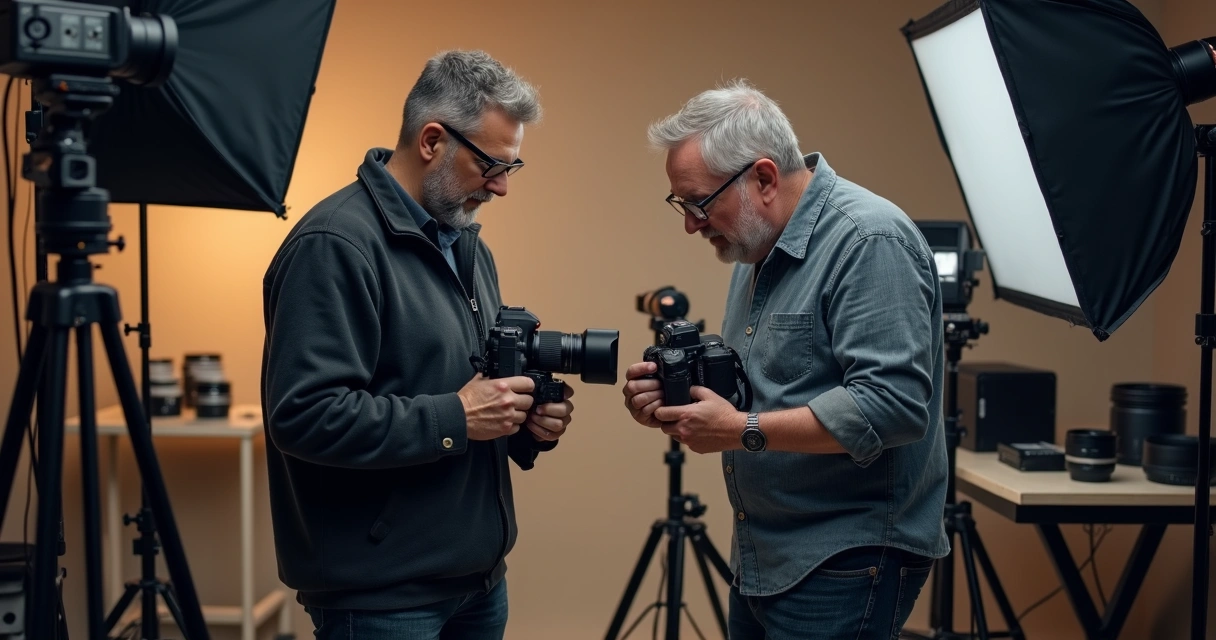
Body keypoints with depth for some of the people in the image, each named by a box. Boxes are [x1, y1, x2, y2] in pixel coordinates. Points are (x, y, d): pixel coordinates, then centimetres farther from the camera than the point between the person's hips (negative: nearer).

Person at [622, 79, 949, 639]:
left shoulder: (869, 241, -18)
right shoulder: (759, 247, 11)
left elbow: (892, 405, -26)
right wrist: (675, 402, 0)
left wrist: (742, 431, -23)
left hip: (846, 568, -9)